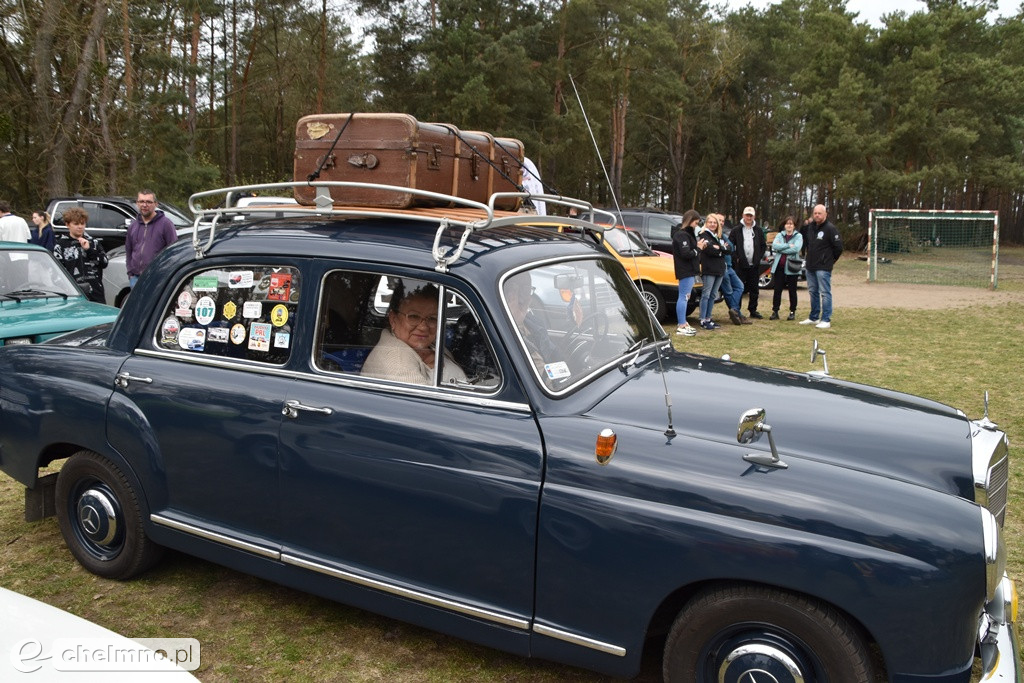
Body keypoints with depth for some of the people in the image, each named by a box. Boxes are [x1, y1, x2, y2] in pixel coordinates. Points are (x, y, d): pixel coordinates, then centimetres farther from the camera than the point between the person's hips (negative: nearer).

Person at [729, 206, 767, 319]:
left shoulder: (758, 230, 10)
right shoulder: (736, 230, 0)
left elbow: (763, 246, 15)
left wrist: (759, 257, 4)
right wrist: (735, 258, -8)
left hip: (754, 265, 4)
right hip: (741, 265, -3)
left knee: (754, 289, 8)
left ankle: (753, 310, 17)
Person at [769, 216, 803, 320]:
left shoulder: (798, 236, 1)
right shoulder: (779, 235, 10)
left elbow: (796, 249, -16)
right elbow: (774, 245, -8)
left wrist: (781, 248, -10)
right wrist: (788, 245, -14)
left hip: (791, 268, -2)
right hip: (779, 267, 2)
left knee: (792, 290, 6)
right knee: (777, 290, 3)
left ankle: (792, 312, 14)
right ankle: (775, 312, 8)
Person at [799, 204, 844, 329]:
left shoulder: (830, 228, -11)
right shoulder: (810, 227, 9)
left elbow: (838, 246, -10)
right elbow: (805, 242, 25)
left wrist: (831, 260, -2)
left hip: (823, 267, -8)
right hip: (811, 266, 8)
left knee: (825, 293, -6)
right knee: (813, 292, 15)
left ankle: (826, 320, -3)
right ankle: (813, 318, 25)